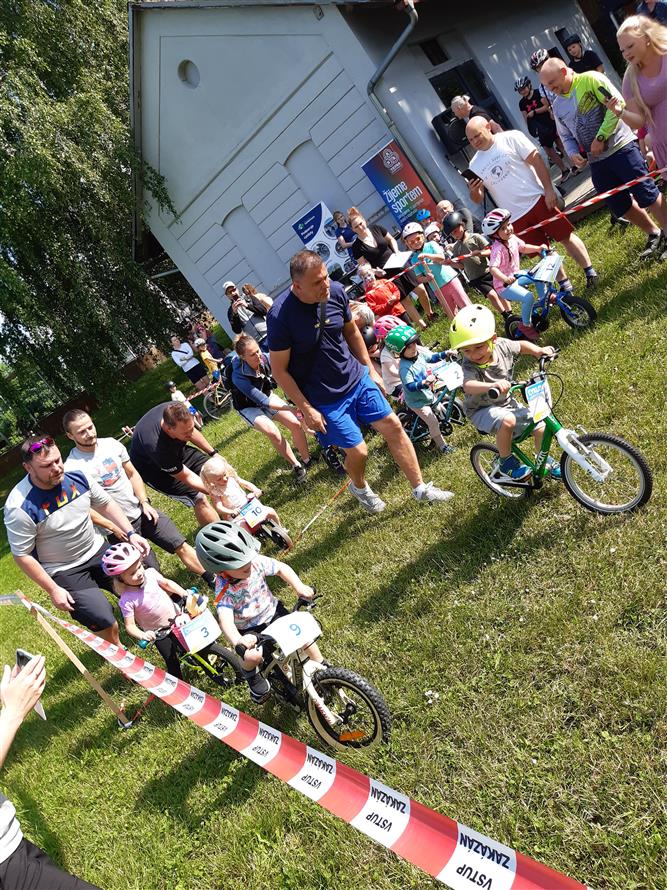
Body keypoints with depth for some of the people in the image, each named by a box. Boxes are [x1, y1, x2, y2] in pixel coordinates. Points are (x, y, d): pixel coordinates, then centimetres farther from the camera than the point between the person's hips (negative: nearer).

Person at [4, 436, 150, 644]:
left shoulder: (77, 476, -12)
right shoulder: (20, 508, -26)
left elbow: (106, 504, 3)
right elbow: (22, 555, -17)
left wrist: (131, 533, -6)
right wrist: (53, 590, -14)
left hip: (98, 549, 5)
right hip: (64, 571, -5)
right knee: (103, 620, -15)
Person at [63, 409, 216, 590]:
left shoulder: (112, 444, 0)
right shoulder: (71, 468, -15)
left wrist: (144, 502, -3)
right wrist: (113, 527, -16)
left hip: (142, 512, 4)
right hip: (119, 528, -4)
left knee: (181, 546, 2)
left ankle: (216, 582, 13)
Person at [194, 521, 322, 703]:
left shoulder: (255, 562, -21)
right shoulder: (224, 590, -29)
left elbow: (282, 568, -11)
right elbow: (226, 619, -41)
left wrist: (299, 587, -28)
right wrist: (238, 643, -61)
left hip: (272, 611, 3)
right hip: (250, 628, -3)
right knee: (253, 656, -26)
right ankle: (250, 674, 12)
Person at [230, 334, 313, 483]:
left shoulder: (266, 358, -22)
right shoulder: (238, 376, -33)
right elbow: (262, 401, -32)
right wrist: (290, 408, -36)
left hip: (267, 396, 4)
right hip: (249, 407, -4)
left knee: (295, 423, -17)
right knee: (272, 432, -28)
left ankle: (307, 460, 3)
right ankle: (296, 465, -9)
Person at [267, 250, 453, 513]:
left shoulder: (336, 291, -9)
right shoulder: (281, 315, -24)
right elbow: (280, 370, -16)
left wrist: (370, 369, 14)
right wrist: (306, 409, -14)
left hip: (357, 378, 5)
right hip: (324, 399, -5)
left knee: (393, 427, 5)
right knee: (358, 451, -2)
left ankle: (420, 489, 22)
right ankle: (359, 487, 35)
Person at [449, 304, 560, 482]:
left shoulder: (502, 346, -14)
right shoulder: (470, 366, -31)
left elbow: (521, 345, 7)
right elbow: (468, 385, -53)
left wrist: (540, 350, -10)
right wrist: (492, 386, -70)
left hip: (506, 403, 6)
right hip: (481, 409, -6)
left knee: (540, 427, -1)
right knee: (507, 421, -36)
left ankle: (544, 459, 30)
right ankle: (505, 462, -10)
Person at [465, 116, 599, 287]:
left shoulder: (510, 138, -4)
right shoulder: (475, 165, 7)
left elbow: (536, 161, -7)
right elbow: (478, 199, 8)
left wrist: (549, 190, -14)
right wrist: (474, 191, -15)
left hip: (538, 200, -3)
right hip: (515, 218, 3)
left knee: (565, 237, -1)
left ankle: (590, 272, 12)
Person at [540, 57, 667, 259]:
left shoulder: (590, 79, -8)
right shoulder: (557, 106, 12)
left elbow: (618, 103, -15)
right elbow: (566, 136, 18)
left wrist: (601, 137, -17)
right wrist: (573, 152, -3)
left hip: (621, 147, -7)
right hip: (597, 161, 7)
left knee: (648, 196, -5)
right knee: (621, 206, 11)